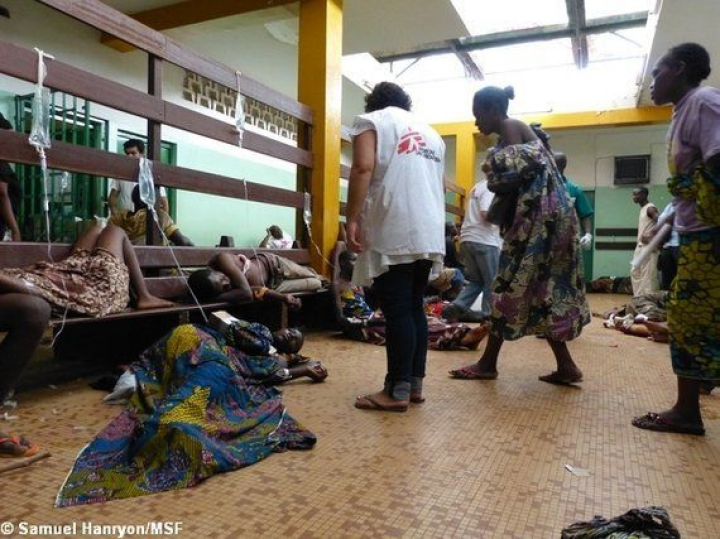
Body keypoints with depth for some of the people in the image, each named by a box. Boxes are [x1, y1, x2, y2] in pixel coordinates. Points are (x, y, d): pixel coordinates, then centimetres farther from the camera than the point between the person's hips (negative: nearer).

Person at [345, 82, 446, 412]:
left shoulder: (371, 121, 6)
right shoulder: (431, 133, 25)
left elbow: (363, 168, -11)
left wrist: (351, 219, -12)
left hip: (392, 234, -7)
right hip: (429, 235, 7)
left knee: (396, 311, -6)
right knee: (414, 307, 11)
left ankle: (397, 391, -2)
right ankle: (415, 383, 16)